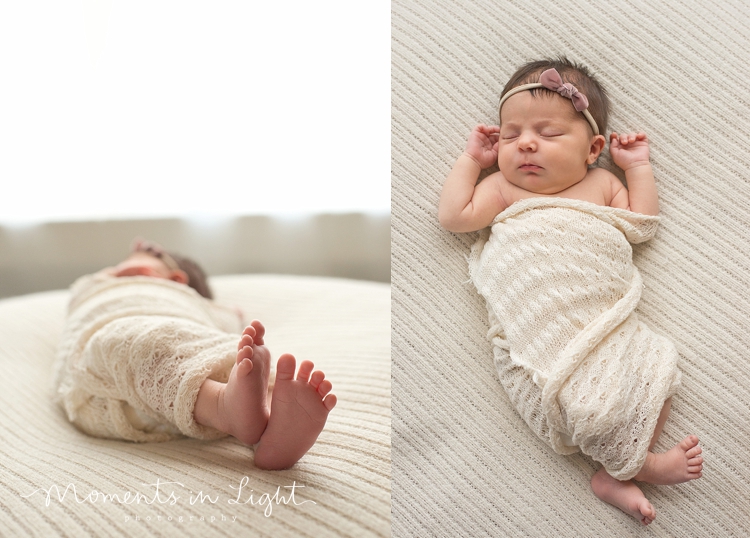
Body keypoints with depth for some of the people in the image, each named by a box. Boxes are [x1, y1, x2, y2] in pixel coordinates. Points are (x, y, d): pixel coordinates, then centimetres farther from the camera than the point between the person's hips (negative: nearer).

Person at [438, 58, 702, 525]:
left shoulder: (602, 183, 16)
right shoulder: (505, 189, 8)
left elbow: (640, 226, 16)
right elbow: (454, 215, 2)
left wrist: (638, 167, 15)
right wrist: (471, 159, 8)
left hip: (607, 324, 5)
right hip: (538, 340, -4)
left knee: (657, 372, -5)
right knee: (584, 402, -23)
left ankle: (616, 476, 3)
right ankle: (642, 464, 3)